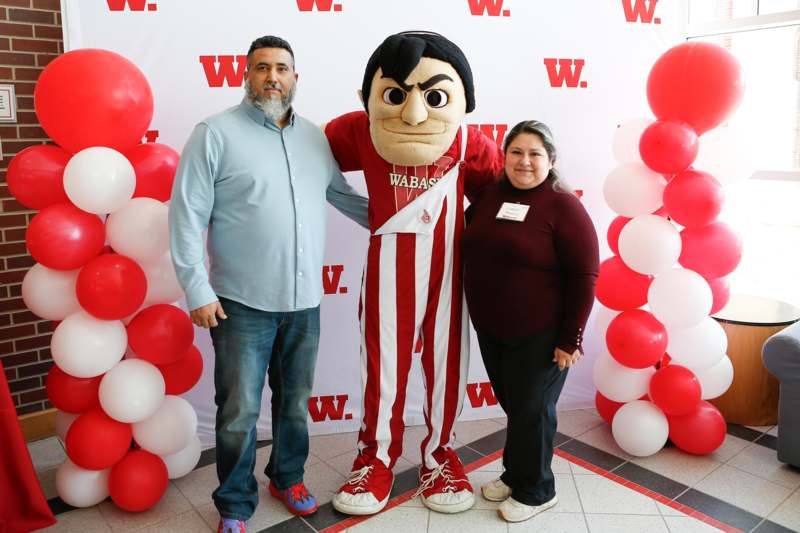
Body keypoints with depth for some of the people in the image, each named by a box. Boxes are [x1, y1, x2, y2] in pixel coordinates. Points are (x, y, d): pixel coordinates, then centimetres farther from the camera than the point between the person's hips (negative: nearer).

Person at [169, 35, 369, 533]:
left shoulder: (315, 136, 9)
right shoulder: (216, 133, -5)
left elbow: (343, 195, 18)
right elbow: (188, 215, -8)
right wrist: (198, 289, -12)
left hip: (305, 303, 5)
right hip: (243, 304, -4)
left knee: (296, 402, 18)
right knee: (240, 412, 5)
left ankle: (288, 477, 41)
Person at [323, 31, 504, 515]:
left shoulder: (468, 142, -8)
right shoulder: (358, 131, -7)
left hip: (447, 265, 1)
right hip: (388, 263, -1)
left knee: (447, 361, 11)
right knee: (384, 362, 9)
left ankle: (440, 454, 33)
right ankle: (378, 458, 29)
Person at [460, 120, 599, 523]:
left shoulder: (563, 206, -13)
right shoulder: (489, 195, 3)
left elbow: (583, 276, -14)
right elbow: (472, 250, 15)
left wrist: (570, 339, -14)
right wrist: (480, 317, 7)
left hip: (539, 334, -5)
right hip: (490, 329, 5)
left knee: (532, 410, 9)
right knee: (511, 405, 20)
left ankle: (534, 491, 30)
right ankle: (514, 474, 40)